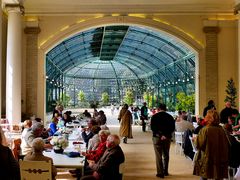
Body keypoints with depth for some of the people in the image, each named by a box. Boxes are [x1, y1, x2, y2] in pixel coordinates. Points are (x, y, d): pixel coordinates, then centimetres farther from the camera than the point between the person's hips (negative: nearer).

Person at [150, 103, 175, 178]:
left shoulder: (154, 116, -4)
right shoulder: (170, 117, 2)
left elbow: (152, 128, -9)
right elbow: (172, 128, -2)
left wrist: (160, 134, -11)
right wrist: (165, 135, -8)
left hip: (157, 137, -3)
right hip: (167, 138, 3)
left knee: (158, 156, 1)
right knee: (166, 155, 16)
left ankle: (160, 173, 1)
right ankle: (165, 171, 23)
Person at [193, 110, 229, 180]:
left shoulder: (205, 129, -16)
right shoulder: (221, 129, -2)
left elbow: (199, 144, -15)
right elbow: (226, 144, 6)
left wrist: (195, 139, 5)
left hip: (207, 159, -4)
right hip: (220, 160, 5)